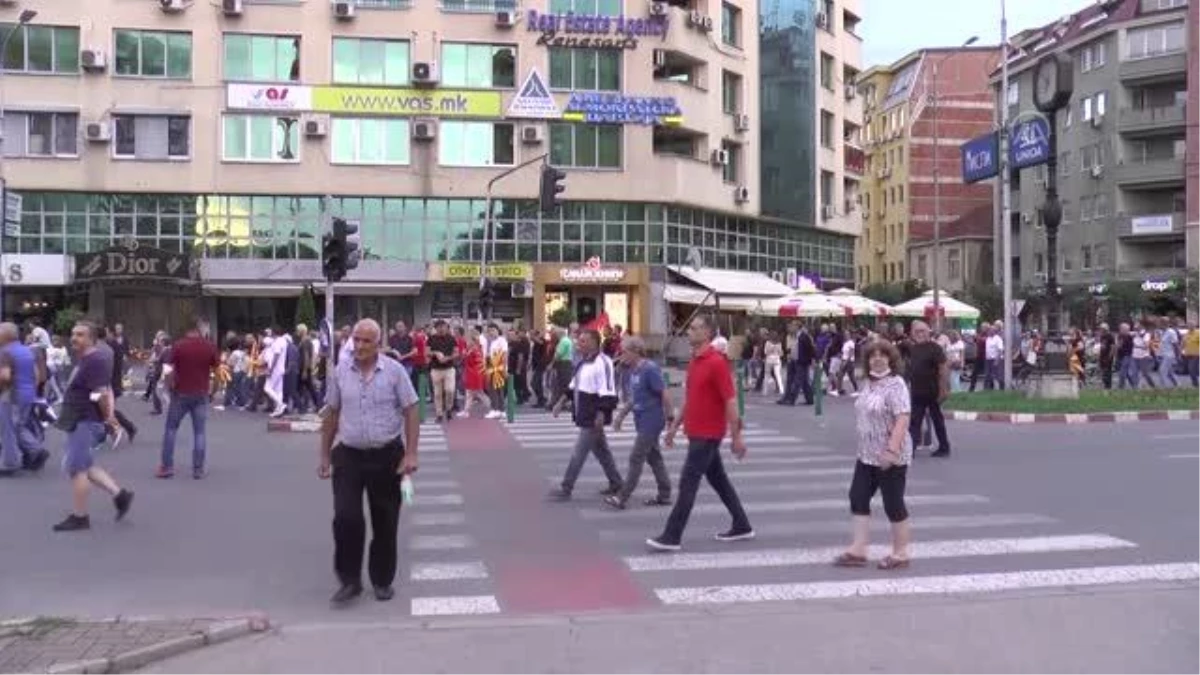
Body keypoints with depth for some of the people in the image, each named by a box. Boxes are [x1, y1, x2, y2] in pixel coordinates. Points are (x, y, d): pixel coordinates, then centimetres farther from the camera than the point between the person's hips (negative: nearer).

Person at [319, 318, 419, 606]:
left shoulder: (394, 371, -6)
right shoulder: (340, 371, 2)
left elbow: (411, 413, -5)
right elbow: (331, 414, 9)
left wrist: (411, 454, -12)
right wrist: (325, 455, 9)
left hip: (386, 456, -1)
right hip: (348, 455, 1)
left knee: (385, 522, 8)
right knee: (346, 518, -7)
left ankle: (382, 580, 24)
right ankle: (349, 579, 9)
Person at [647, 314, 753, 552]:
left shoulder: (716, 362, -17)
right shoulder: (694, 362, 11)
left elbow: (730, 401, -18)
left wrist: (737, 436, -18)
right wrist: (675, 426, 19)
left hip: (707, 434, -9)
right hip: (697, 433, 9)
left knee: (687, 484, -7)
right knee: (718, 480, 15)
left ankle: (672, 537, -3)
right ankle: (742, 526, 26)